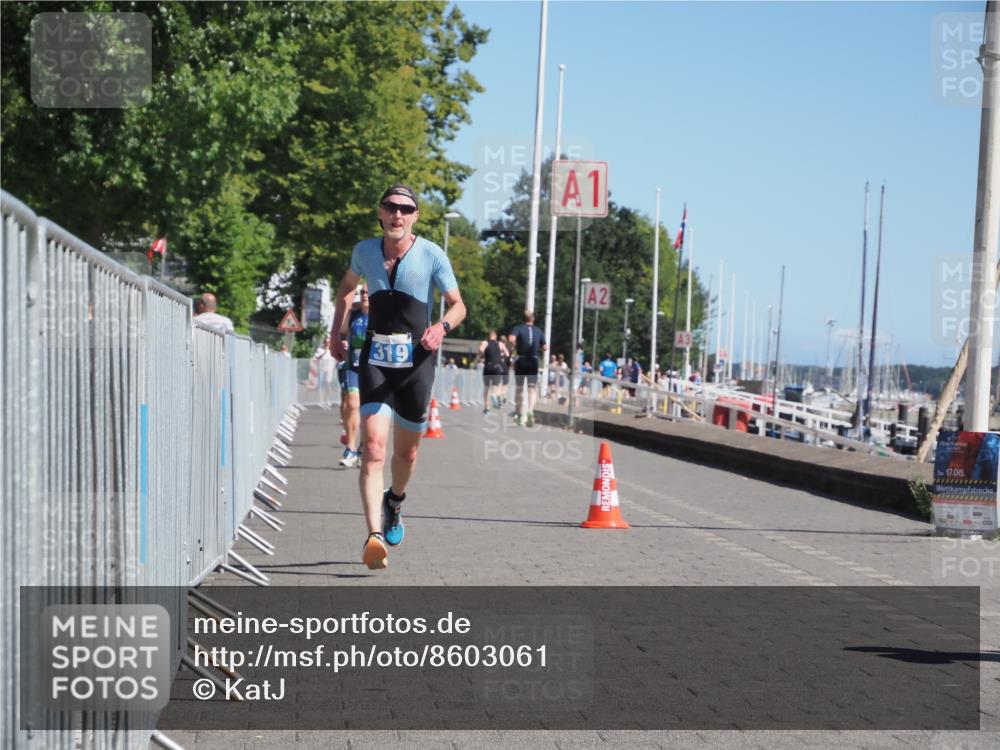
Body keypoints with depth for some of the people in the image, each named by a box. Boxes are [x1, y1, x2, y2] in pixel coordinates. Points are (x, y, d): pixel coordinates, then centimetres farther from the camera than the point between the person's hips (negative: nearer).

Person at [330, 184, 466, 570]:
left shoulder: (432, 256, -6)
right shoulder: (365, 250, 4)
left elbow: (458, 305, -1)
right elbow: (346, 287, 24)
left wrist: (442, 327, -23)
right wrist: (337, 333, 19)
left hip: (416, 361, -1)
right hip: (375, 360, 1)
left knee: (406, 452, 12)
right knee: (373, 447, -17)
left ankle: (395, 502, 46)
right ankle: (375, 536, -26)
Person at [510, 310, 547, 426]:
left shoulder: (518, 329, -2)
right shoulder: (539, 331, 6)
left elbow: (511, 339, -21)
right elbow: (545, 347, 7)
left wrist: (514, 348, -3)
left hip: (520, 360, 0)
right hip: (533, 361, 0)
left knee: (519, 388, 12)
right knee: (532, 388, -2)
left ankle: (519, 414, 19)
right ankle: (530, 410, -27)